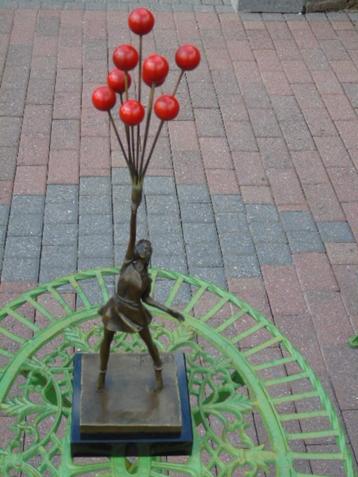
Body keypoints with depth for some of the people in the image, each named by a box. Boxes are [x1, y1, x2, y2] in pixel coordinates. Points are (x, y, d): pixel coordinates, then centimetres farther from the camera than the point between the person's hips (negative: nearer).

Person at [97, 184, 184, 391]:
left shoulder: (147, 278, -11)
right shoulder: (128, 261, -16)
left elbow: (147, 298, 2)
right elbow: (132, 234, -25)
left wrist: (170, 311, -2)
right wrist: (134, 209, -32)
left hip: (134, 312, 0)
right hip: (116, 308, 0)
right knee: (107, 341, 16)